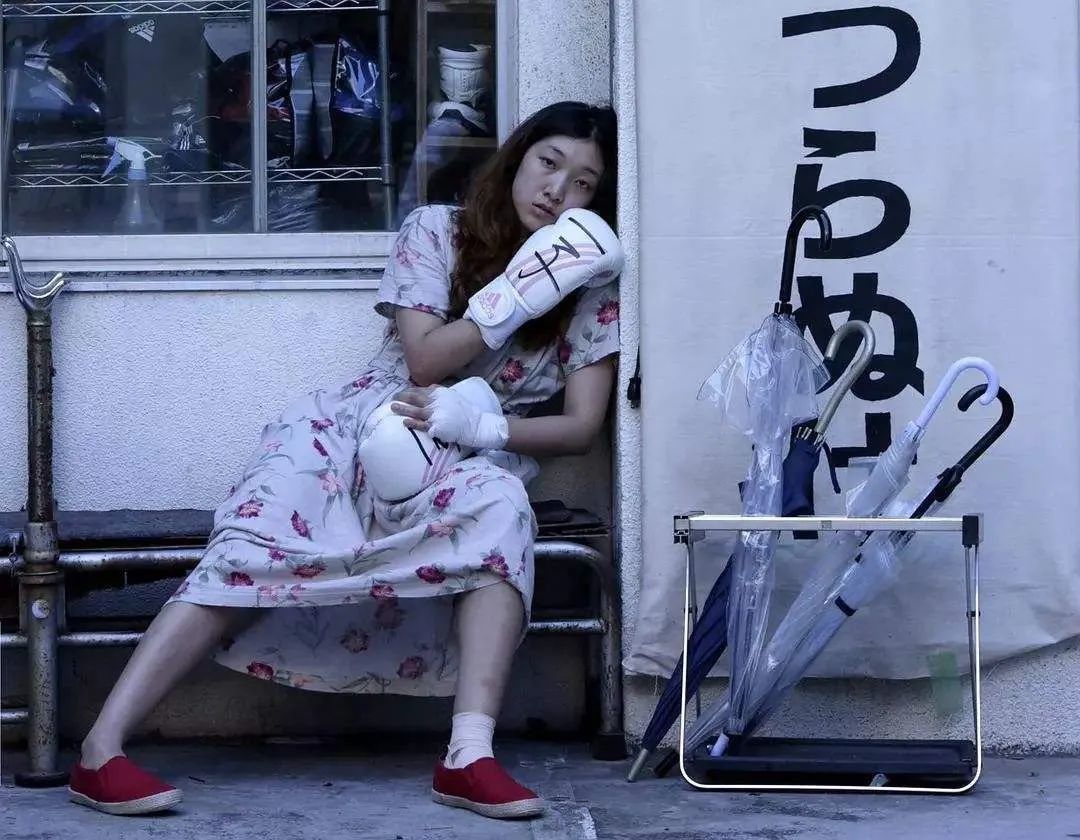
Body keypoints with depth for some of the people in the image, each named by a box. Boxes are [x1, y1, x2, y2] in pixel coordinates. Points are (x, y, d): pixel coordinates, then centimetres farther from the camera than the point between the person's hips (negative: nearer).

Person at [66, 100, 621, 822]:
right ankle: (101, 752, -33)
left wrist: (481, 425, -18)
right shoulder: (436, 230, 3)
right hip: (360, 426, 0)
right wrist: (522, 293, -16)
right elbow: (424, 360, -6)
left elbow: (582, 427, -2)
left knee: (501, 506, -37)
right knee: (256, 549, -28)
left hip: (474, 458, 1)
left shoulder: (593, 287, 5)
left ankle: (469, 757, -43)